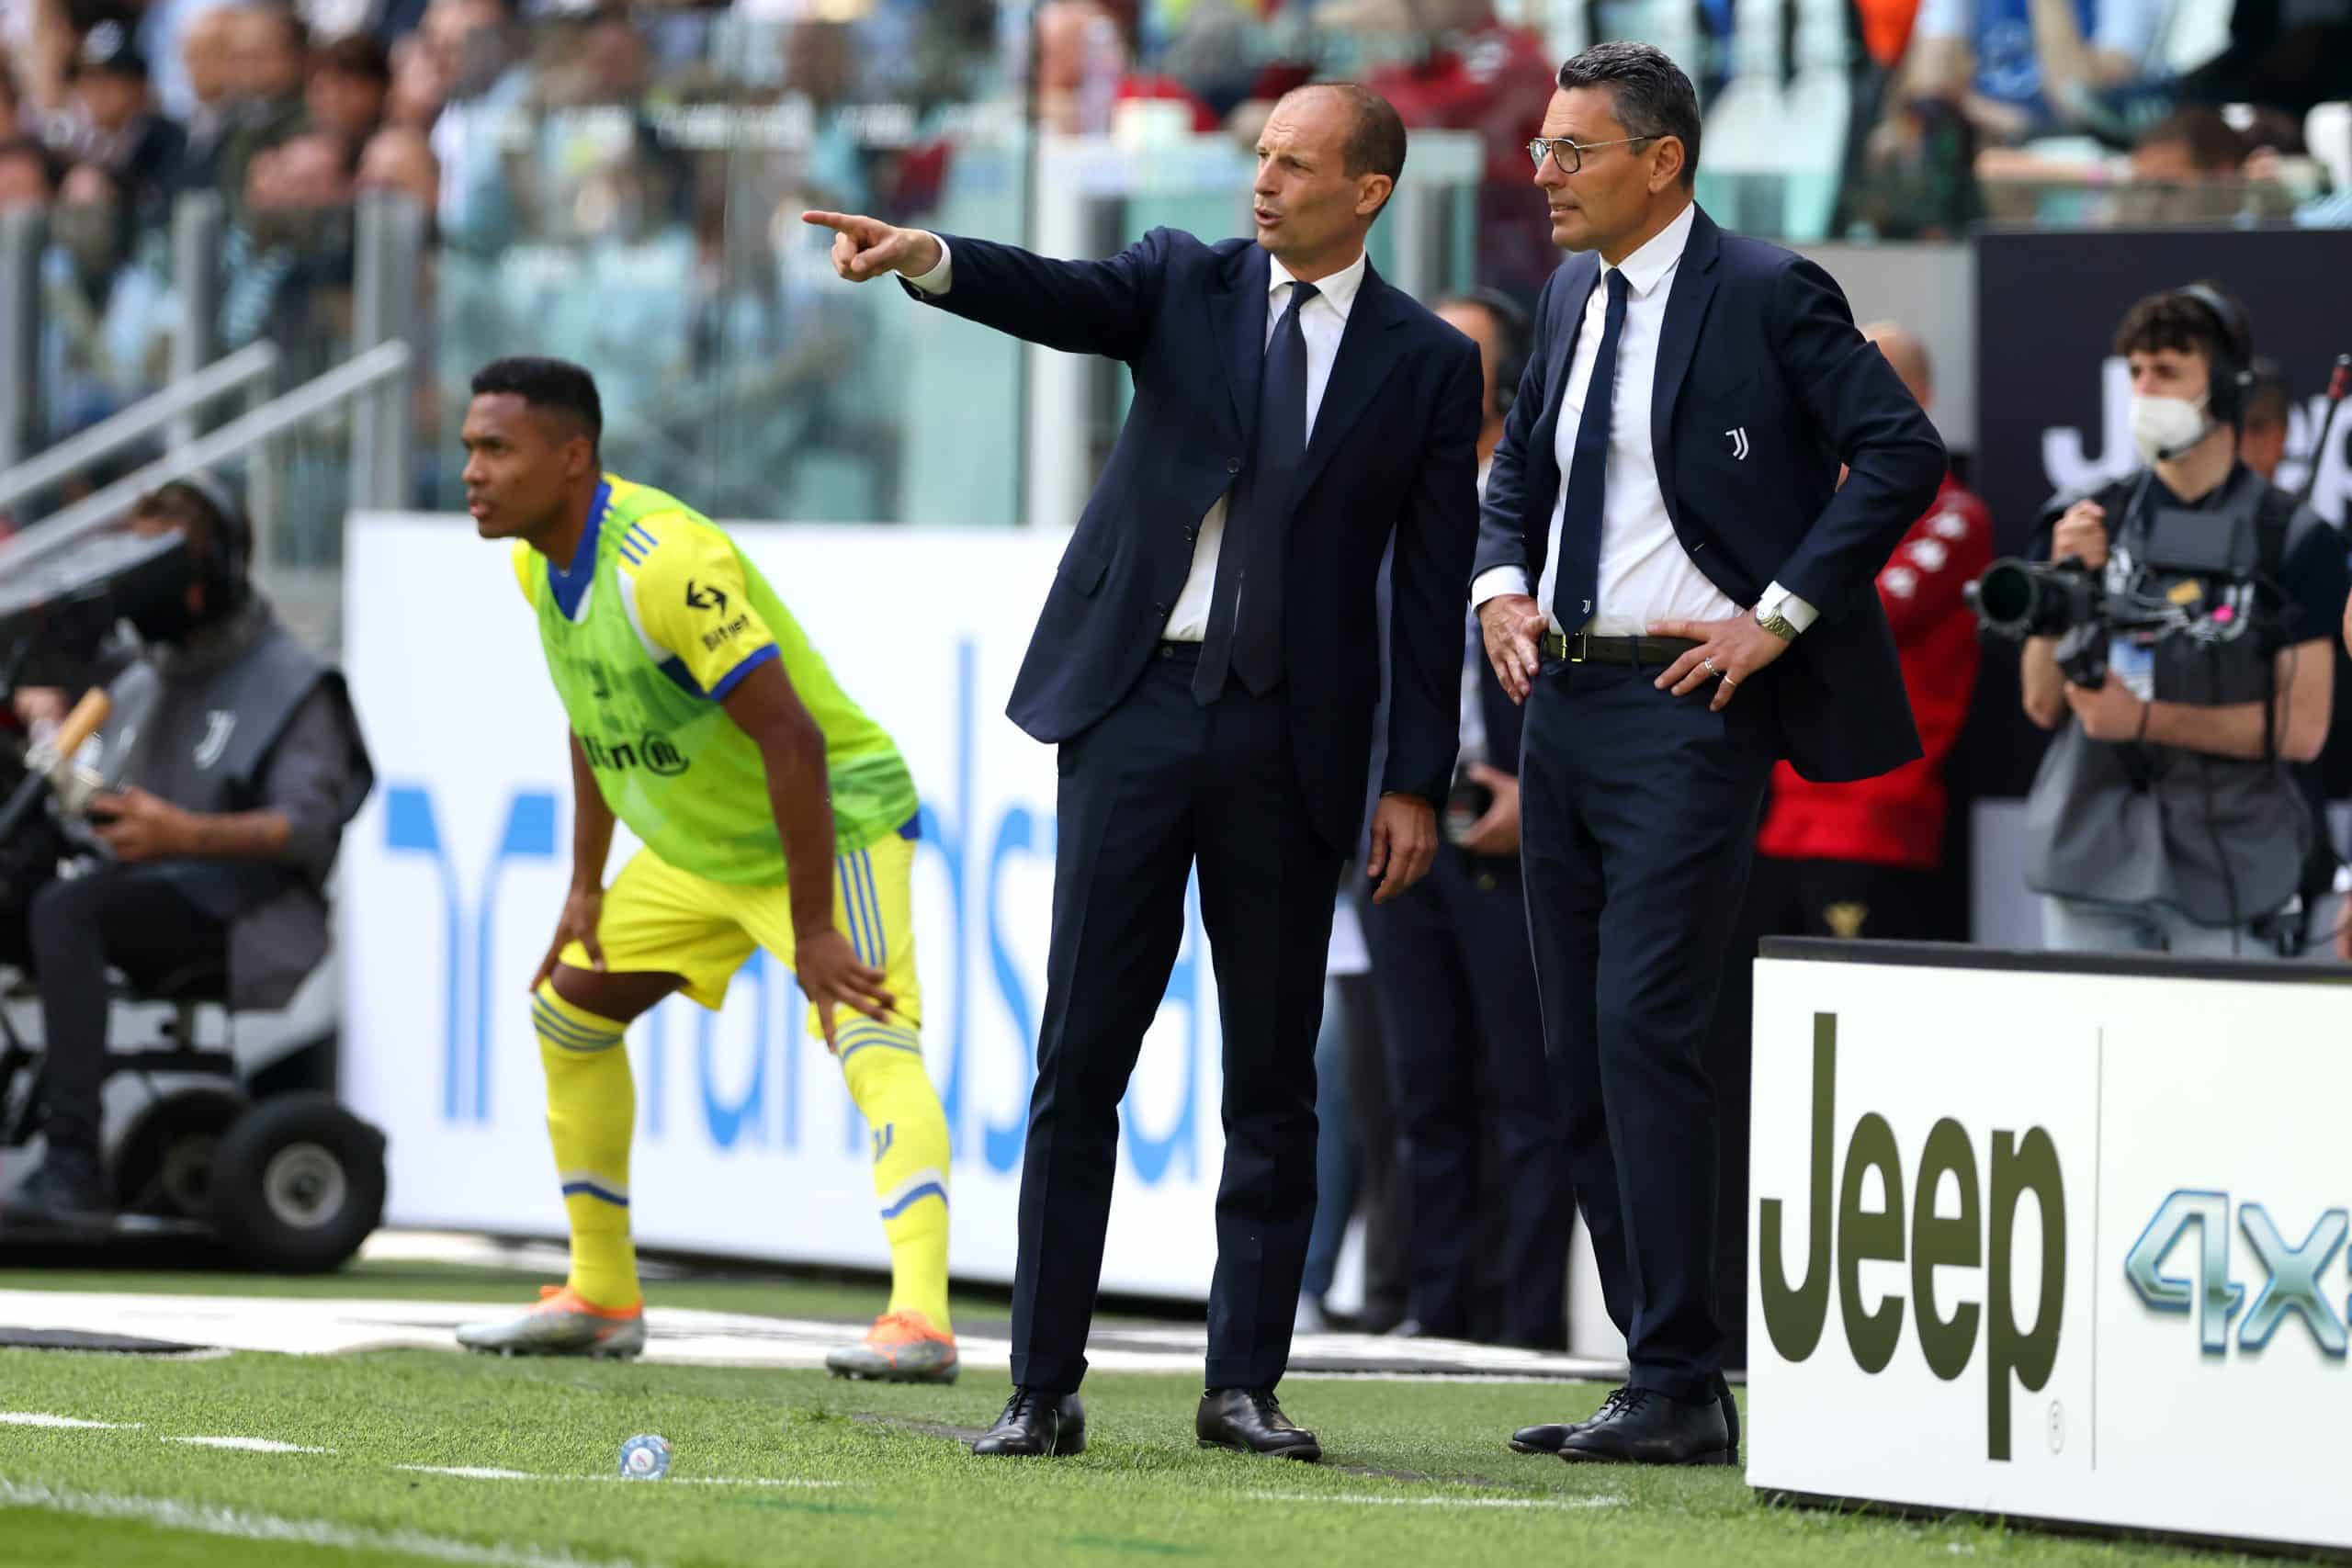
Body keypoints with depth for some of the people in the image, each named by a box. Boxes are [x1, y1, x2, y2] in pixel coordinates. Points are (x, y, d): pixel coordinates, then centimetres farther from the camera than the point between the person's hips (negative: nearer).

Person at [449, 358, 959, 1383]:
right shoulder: (539, 563, -3)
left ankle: (920, 1320, -41)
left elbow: (793, 740, -33)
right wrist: (586, 886, 10)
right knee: (568, 1009, 13)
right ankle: (601, 1298, 23)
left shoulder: (666, 562, -31)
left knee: (871, 1045, -26)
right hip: (699, 844, 10)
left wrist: (811, 934, -31)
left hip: (834, 824, -10)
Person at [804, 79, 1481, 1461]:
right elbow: (1060, 299, -14)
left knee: (1275, 1079, 4)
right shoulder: (1185, 285, 5)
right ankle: (1044, 1387, 3)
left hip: (1292, 739, 0)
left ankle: (1245, 1386, 12)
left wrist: (1419, 780, -1)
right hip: (1138, 708, 0)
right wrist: (929, 259, -35)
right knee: (1081, 1062, 0)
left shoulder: (1427, 363, 4)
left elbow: (1435, 586, 3)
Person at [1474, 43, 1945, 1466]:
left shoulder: (1766, 294, -8)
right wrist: (1502, 585, 9)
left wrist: (1776, 616, -15)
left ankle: (1681, 1390, -13)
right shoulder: (1574, 295, 15)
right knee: (1580, 1049, 8)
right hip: (1564, 701, 8)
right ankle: (1662, 1374, 14)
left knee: (1646, 1027, -15)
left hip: (1687, 707, -8)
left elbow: (1904, 451, -13)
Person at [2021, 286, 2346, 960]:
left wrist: (2147, 721, -13)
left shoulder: (2293, 542, 1)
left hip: (2230, 869, -3)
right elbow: (2043, 702, 7)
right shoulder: (2086, 522, 10)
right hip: (2093, 854, 3)